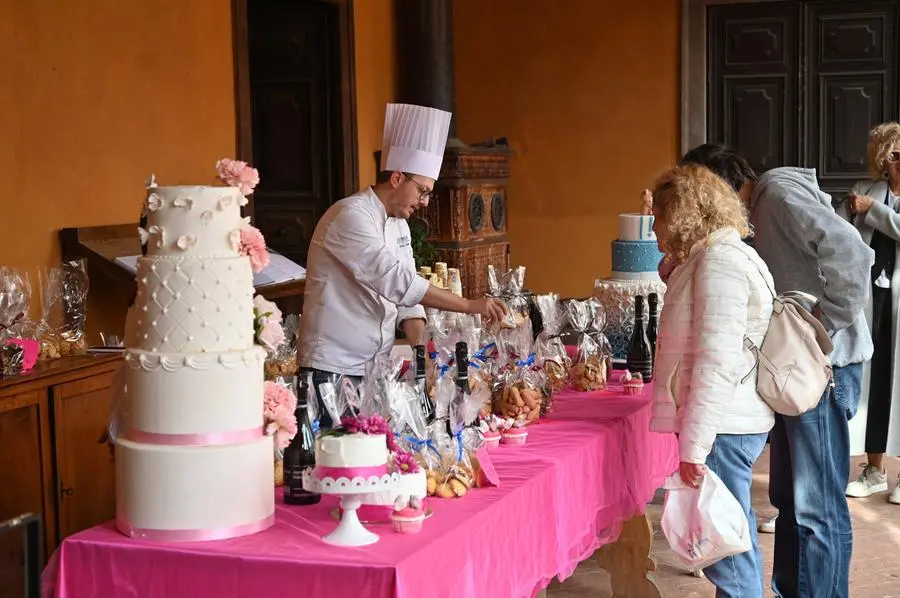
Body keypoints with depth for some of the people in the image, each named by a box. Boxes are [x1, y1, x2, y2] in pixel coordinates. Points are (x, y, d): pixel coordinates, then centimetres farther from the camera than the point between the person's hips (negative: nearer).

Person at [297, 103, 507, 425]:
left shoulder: (399, 225, 14)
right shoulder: (350, 216, -16)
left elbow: (406, 292, 12)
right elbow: (397, 280, -25)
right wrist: (470, 305, -24)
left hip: (376, 369, 8)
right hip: (333, 369, -8)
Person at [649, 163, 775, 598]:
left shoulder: (720, 262, -14)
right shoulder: (718, 257, 18)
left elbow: (716, 362, -21)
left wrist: (694, 446, -21)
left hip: (723, 429, -10)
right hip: (729, 425, 10)